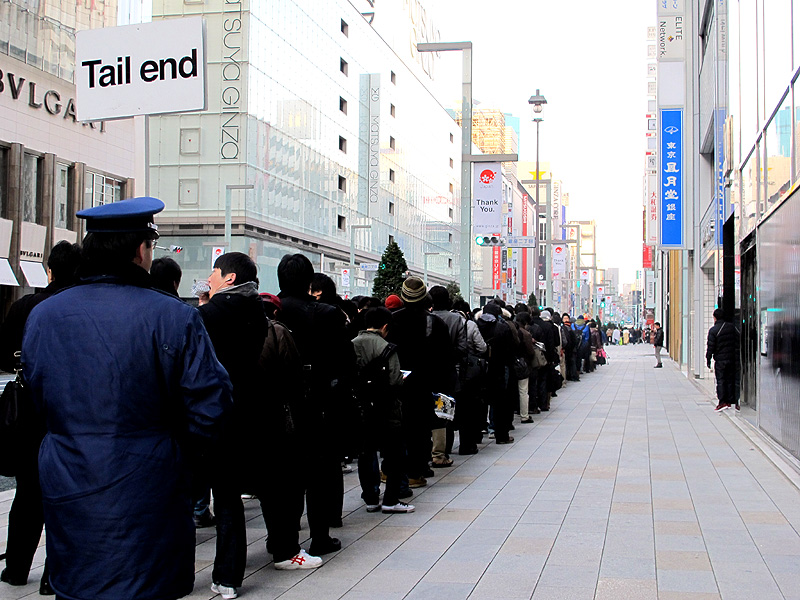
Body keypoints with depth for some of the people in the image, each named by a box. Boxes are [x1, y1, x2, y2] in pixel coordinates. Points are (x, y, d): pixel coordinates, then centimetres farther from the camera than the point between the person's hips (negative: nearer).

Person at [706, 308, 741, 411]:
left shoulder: (713, 330, -9)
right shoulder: (732, 327, 5)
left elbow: (710, 347, -9)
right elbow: (739, 341, 7)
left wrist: (708, 359, 0)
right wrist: (737, 355, 13)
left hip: (720, 360, -4)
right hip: (732, 359, 4)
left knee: (720, 380, -1)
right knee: (730, 380, 11)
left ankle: (722, 402, -8)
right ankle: (730, 401, 13)